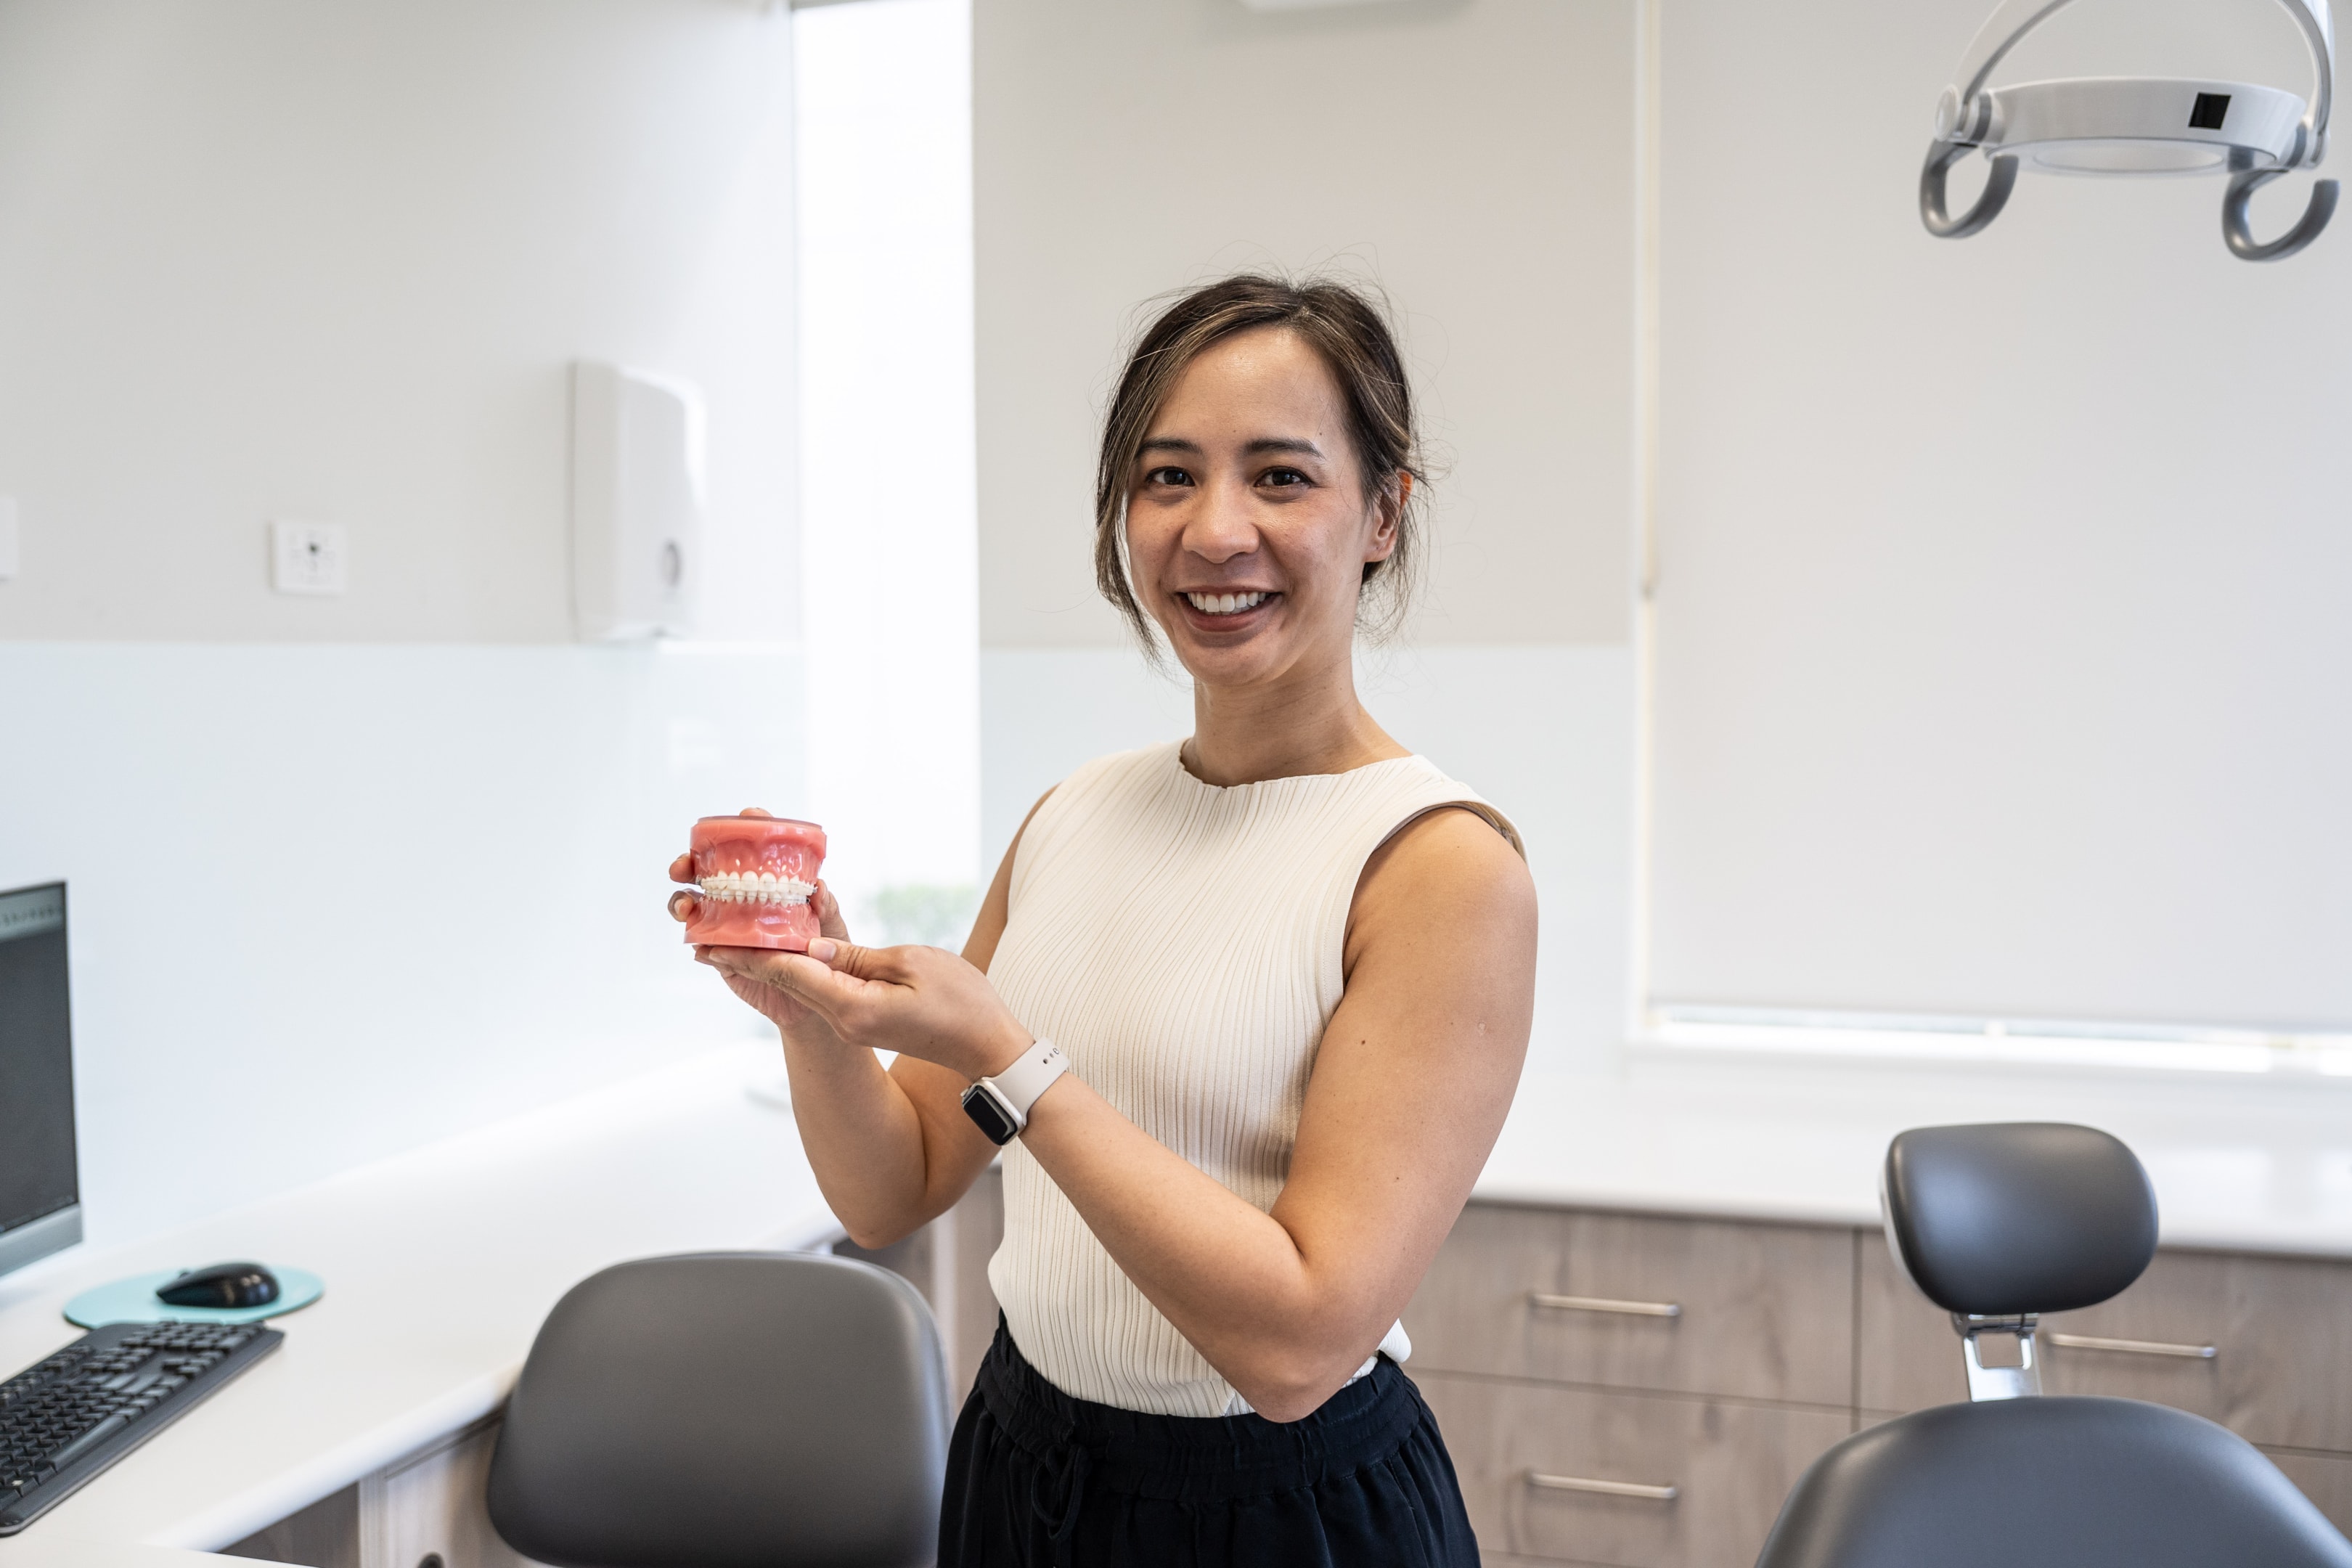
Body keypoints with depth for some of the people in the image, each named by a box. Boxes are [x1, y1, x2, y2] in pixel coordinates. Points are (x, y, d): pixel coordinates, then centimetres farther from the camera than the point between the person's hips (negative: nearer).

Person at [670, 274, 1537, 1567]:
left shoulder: (1444, 865, -18)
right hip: (1017, 1462, 6)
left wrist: (1004, 1060, -25)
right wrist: (814, 1011, -13)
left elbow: (1300, 1340, -23)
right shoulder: (1074, 816, 0)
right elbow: (893, 1194, 5)